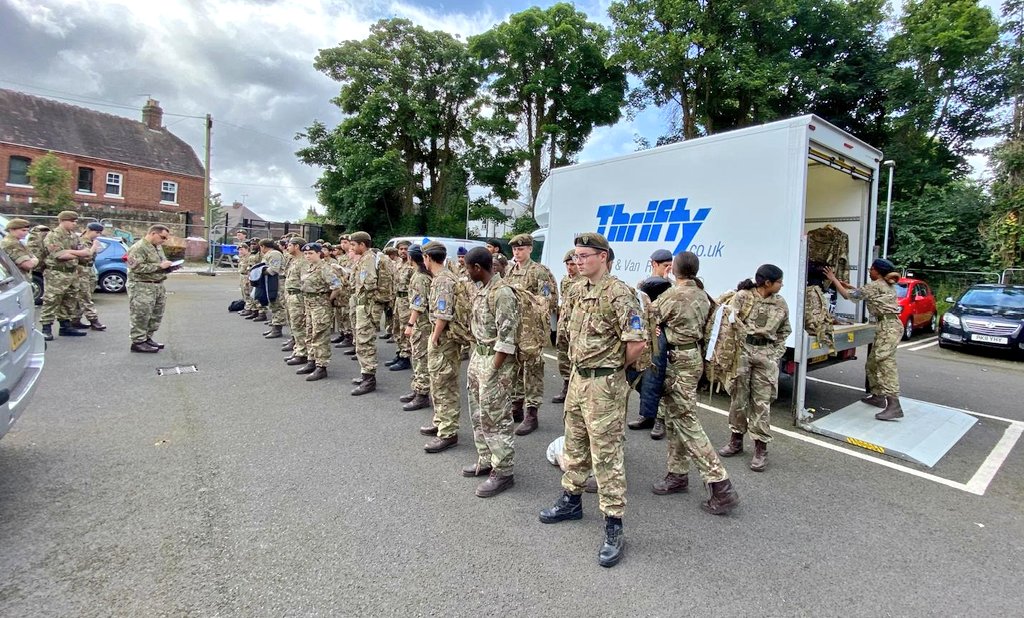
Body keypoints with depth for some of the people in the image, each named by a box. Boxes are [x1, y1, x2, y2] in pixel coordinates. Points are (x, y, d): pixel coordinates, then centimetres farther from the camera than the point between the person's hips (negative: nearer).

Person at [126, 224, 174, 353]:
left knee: (156, 315, 13)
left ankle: (147, 338, 24)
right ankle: (138, 342, 3)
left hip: (159, 286, 9)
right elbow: (136, 267, -22)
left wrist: (168, 266, 8)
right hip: (142, 287, -9)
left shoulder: (158, 247, 16)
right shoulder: (138, 248, -13)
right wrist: (159, 266, -20)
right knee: (141, 316, -4)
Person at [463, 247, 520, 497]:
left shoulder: (502, 293, -20)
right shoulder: (480, 289, 10)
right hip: (477, 355, 10)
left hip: (494, 360, -10)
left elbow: (506, 336, -22)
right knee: (479, 413, 18)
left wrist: (493, 369, -21)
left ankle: (503, 472, 11)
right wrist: (477, 360, 14)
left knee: (495, 417, -1)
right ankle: (486, 460, 33)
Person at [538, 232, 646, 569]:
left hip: (604, 384, -9)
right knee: (575, 444, 21)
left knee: (606, 455, -1)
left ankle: (614, 527, 12)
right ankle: (571, 499, 40)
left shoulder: (619, 293, -18)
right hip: (578, 377, 9)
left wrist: (616, 367, -7)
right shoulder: (581, 289, 9)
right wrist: (580, 365, 15)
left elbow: (637, 341, -22)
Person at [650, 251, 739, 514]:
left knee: (686, 423, -5)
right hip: (694, 356, 9)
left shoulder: (673, 295, -16)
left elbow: (650, 320, -5)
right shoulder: (701, 295, 10)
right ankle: (677, 475, 26)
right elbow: (704, 325, 15)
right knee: (675, 419, 16)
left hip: (679, 362, -9)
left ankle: (721, 487, -2)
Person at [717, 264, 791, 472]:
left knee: (761, 401, 3)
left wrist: (776, 355, 4)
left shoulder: (781, 304, 8)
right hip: (742, 351, -2)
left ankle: (761, 448, 11)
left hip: (766, 354, 2)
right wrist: (733, 351, -11)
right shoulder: (742, 297, -4)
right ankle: (736, 439, 25)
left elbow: (784, 332, 15)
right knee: (739, 396, 8)